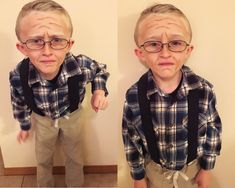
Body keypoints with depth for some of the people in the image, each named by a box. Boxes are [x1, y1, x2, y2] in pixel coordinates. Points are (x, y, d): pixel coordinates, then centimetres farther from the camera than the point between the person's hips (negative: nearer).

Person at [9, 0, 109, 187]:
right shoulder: (18, 77, -36)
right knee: (43, 159, 24)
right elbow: (20, 104, -10)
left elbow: (100, 70, -10)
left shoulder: (82, 66, -38)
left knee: (75, 158, 22)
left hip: (72, 116, 0)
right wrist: (24, 126, 6)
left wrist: (100, 90, -28)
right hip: (42, 119, 0)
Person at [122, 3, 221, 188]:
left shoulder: (204, 90, -23)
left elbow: (213, 130, -7)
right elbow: (131, 140, -10)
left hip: (192, 167, 1)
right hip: (155, 169, 0)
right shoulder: (134, 97, -24)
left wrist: (207, 169, 1)